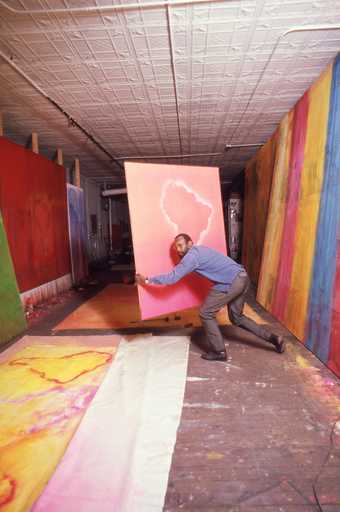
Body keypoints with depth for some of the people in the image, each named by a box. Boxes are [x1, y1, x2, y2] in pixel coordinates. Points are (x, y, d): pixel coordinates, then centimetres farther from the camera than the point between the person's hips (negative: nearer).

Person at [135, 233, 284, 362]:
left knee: (205, 314, 1)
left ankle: (219, 351, 11)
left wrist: (147, 280, -12)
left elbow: (172, 278, -18)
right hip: (242, 278, 10)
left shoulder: (192, 255, -13)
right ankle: (274, 338, 27)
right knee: (236, 317, 23)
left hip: (231, 283, -10)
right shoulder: (199, 250, 17)